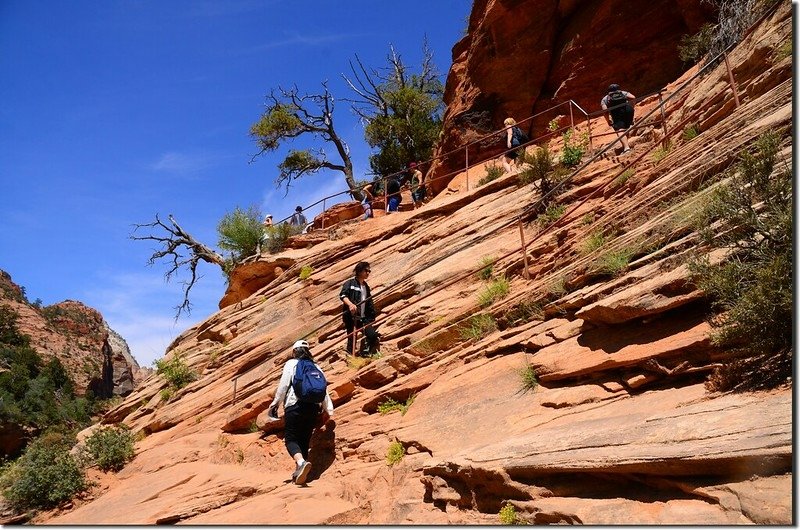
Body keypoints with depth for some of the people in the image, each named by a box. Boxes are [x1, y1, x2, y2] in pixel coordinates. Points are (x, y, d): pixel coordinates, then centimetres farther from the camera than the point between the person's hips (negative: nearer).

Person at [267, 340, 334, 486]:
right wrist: (329, 410, 11)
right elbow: (325, 390, 10)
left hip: (295, 405, -5)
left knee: (291, 438, -5)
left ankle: (301, 462, -31)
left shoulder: (291, 363, 6)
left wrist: (275, 403, 7)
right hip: (314, 407, 5)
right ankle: (299, 472, 10)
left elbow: (283, 385, -3)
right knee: (305, 440, 13)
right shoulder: (316, 367, 17)